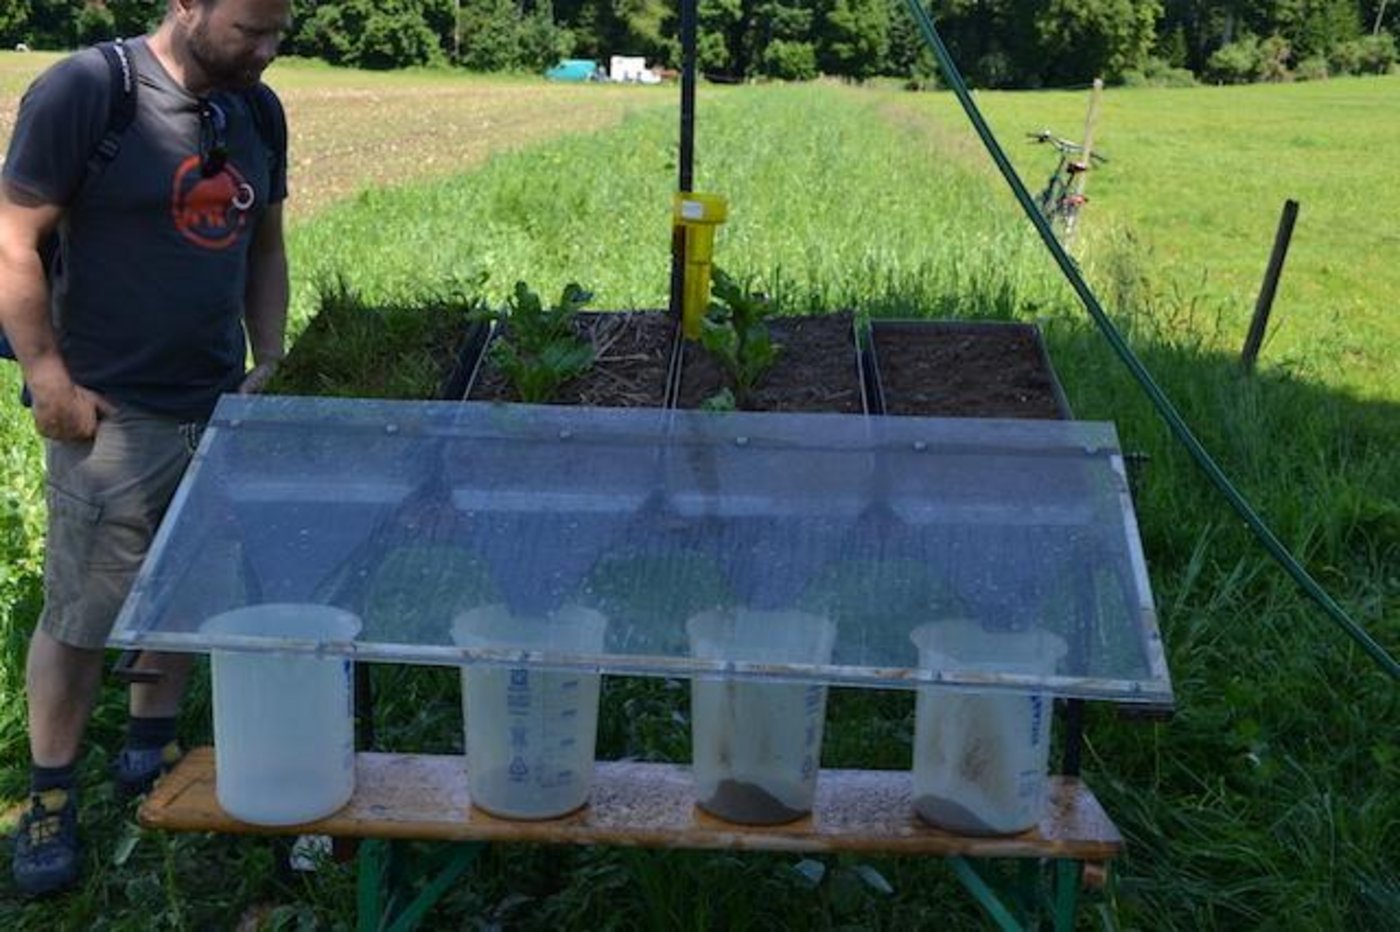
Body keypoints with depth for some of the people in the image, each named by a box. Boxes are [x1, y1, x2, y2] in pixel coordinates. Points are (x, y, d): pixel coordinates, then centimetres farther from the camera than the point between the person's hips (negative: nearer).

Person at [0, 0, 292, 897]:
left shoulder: (256, 109, 7)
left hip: (220, 406, 6)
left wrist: (269, 361, 10)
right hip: (113, 415, -5)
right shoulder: (83, 91, -12)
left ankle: (151, 749, 33)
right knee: (80, 615, 1)